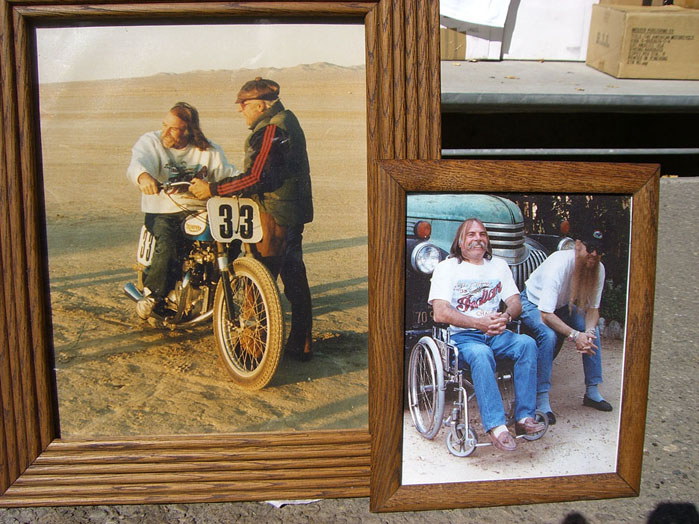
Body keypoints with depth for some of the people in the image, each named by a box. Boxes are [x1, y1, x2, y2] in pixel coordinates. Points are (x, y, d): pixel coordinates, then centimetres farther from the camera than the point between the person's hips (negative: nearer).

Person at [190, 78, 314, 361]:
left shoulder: (270, 130, -16)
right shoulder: (287, 121, 16)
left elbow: (257, 178, -24)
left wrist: (213, 189, -20)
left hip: (273, 216, -11)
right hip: (294, 214, 11)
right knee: (294, 279, 14)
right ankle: (301, 345, 23)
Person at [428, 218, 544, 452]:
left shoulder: (499, 265, 18)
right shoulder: (446, 267, 1)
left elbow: (515, 302, 11)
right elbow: (440, 313, -11)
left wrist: (506, 316, -15)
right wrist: (479, 323, -21)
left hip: (495, 334, 5)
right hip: (461, 336, -4)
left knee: (527, 344, -25)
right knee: (481, 354, -37)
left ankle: (524, 417, -23)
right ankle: (496, 426, -37)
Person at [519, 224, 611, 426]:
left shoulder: (598, 269, -16)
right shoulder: (559, 264, -36)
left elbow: (593, 308, -9)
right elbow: (546, 315, -37)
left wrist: (589, 331, -29)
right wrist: (575, 335, -44)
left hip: (562, 305, 7)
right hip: (534, 303, -7)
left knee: (593, 330, -10)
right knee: (548, 335, -32)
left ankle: (592, 392, 4)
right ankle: (542, 400, -25)